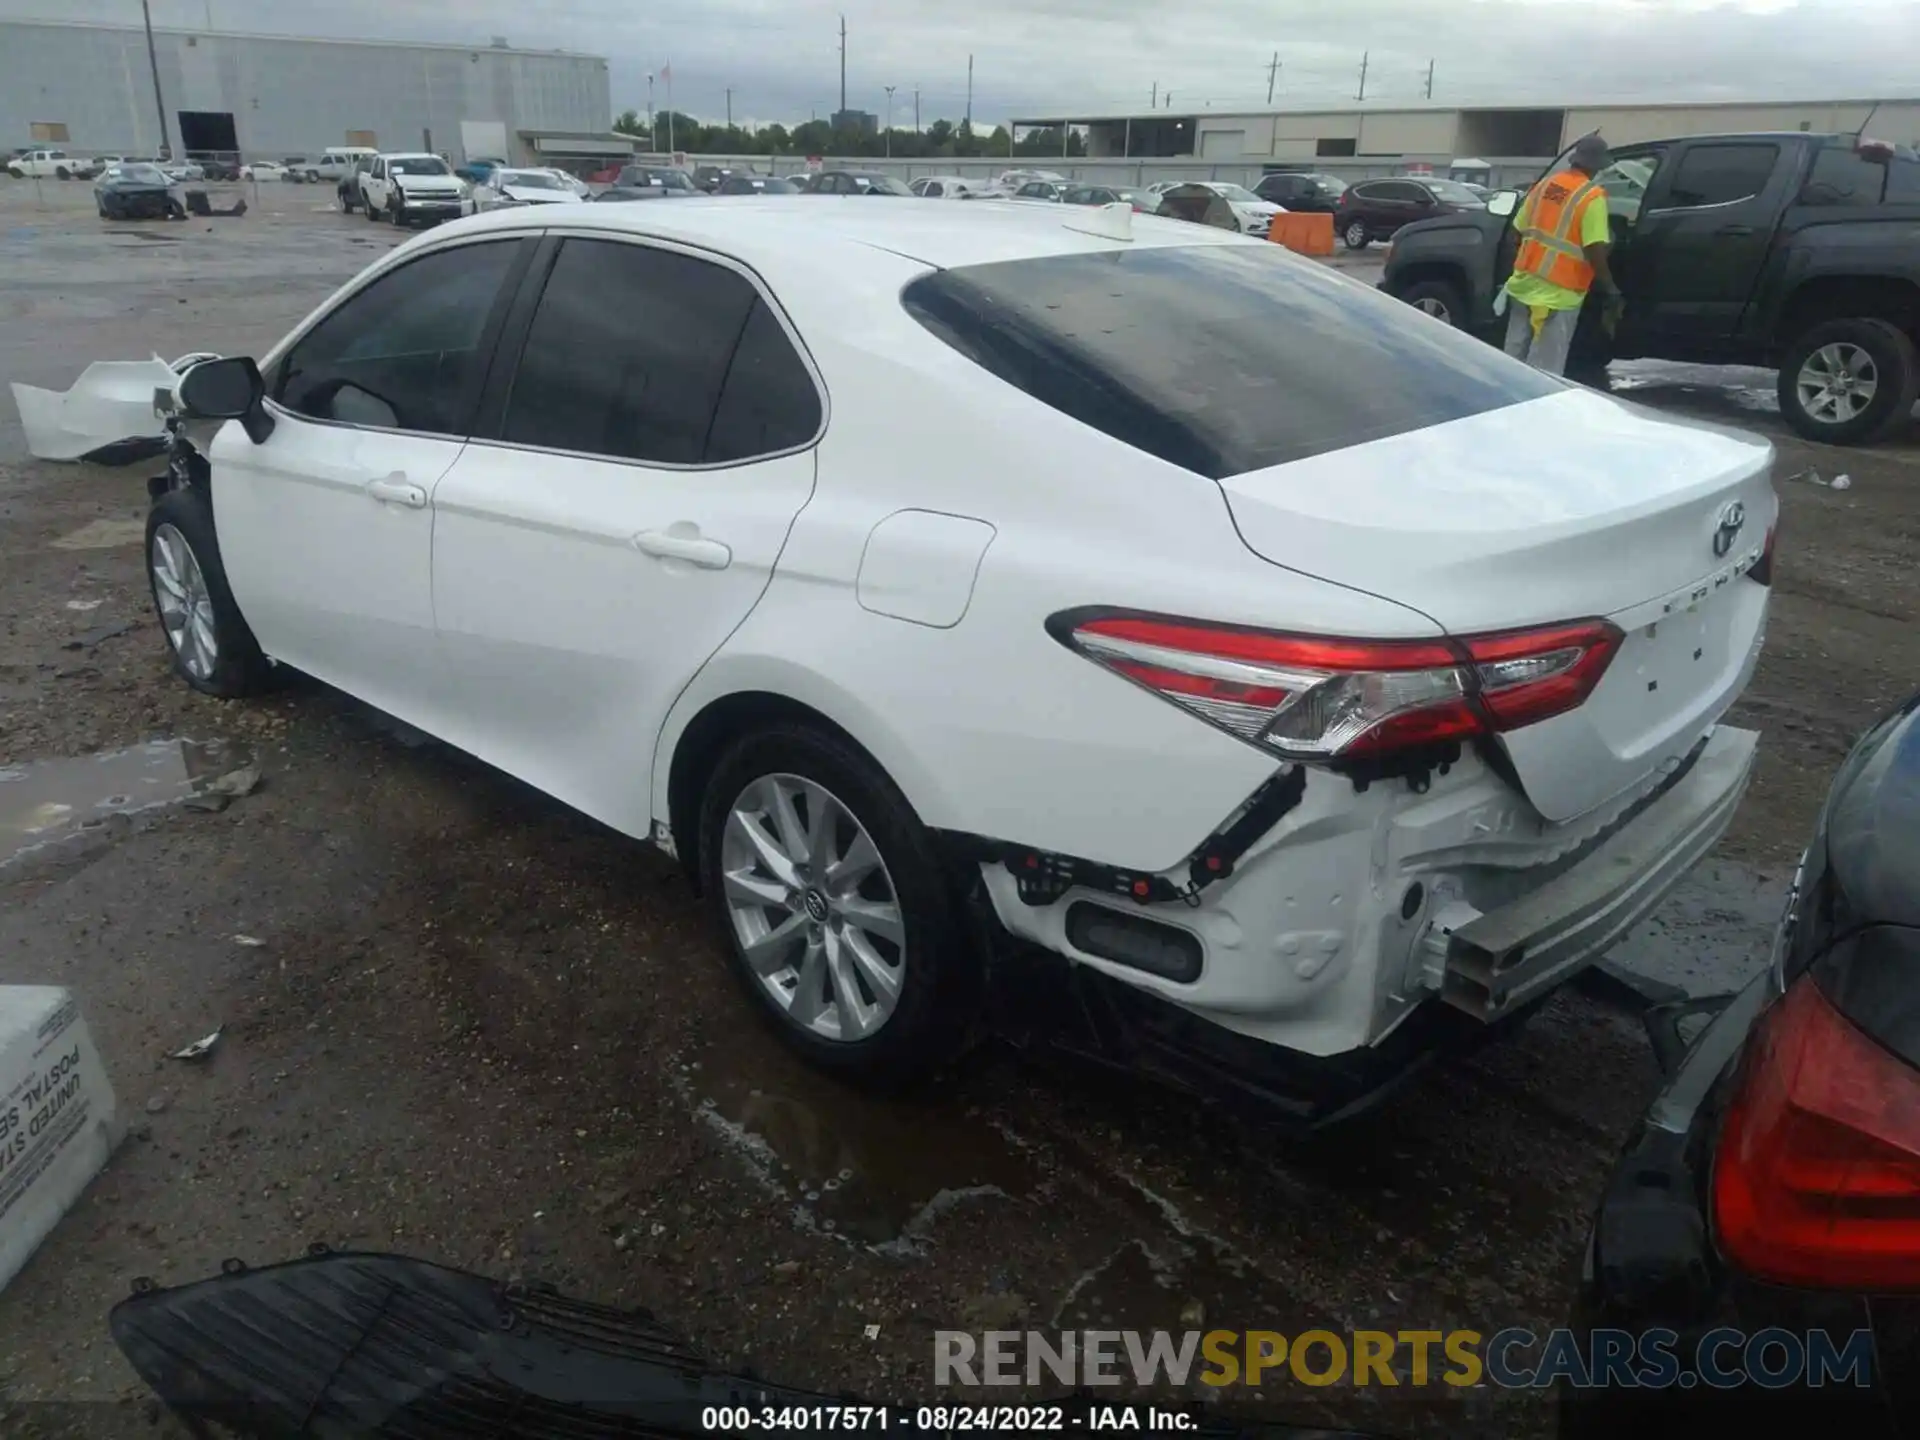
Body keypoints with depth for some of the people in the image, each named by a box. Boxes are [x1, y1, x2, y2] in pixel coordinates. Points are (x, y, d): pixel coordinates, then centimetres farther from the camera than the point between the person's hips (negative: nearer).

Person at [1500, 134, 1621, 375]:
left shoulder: (1544, 184, 8)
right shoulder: (1592, 197, -11)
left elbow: (1519, 232, 13)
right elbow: (1594, 251, -16)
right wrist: (1610, 288, -7)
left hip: (1524, 284, 7)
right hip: (1559, 294, -7)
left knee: (1514, 361, 15)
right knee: (1543, 371, -3)